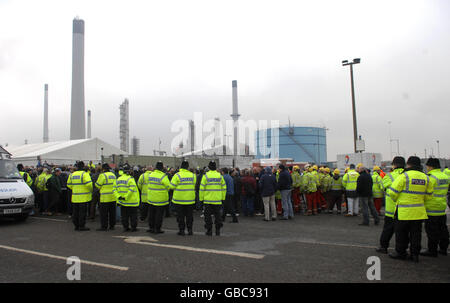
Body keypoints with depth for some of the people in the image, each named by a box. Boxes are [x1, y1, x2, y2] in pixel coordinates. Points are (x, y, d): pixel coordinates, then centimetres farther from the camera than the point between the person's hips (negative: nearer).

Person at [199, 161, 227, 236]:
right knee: (217, 215, 10)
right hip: (217, 200, 3)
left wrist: (201, 198, 2)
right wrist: (223, 198, 15)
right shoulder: (220, 176, 3)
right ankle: (218, 230, 11)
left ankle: (209, 230, 7)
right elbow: (224, 188, 7)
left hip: (207, 200, -2)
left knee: (208, 215, 6)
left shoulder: (206, 176, -6)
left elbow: (202, 188, -6)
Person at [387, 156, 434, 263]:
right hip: (419, 211, 5)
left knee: (401, 233, 8)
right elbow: (428, 196, 11)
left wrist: (396, 200, 6)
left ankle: (400, 253, 17)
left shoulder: (404, 176, -15)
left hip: (404, 211, -5)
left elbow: (392, 192, -14)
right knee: (416, 233, 14)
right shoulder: (426, 178, 4)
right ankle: (415, 254, 20)